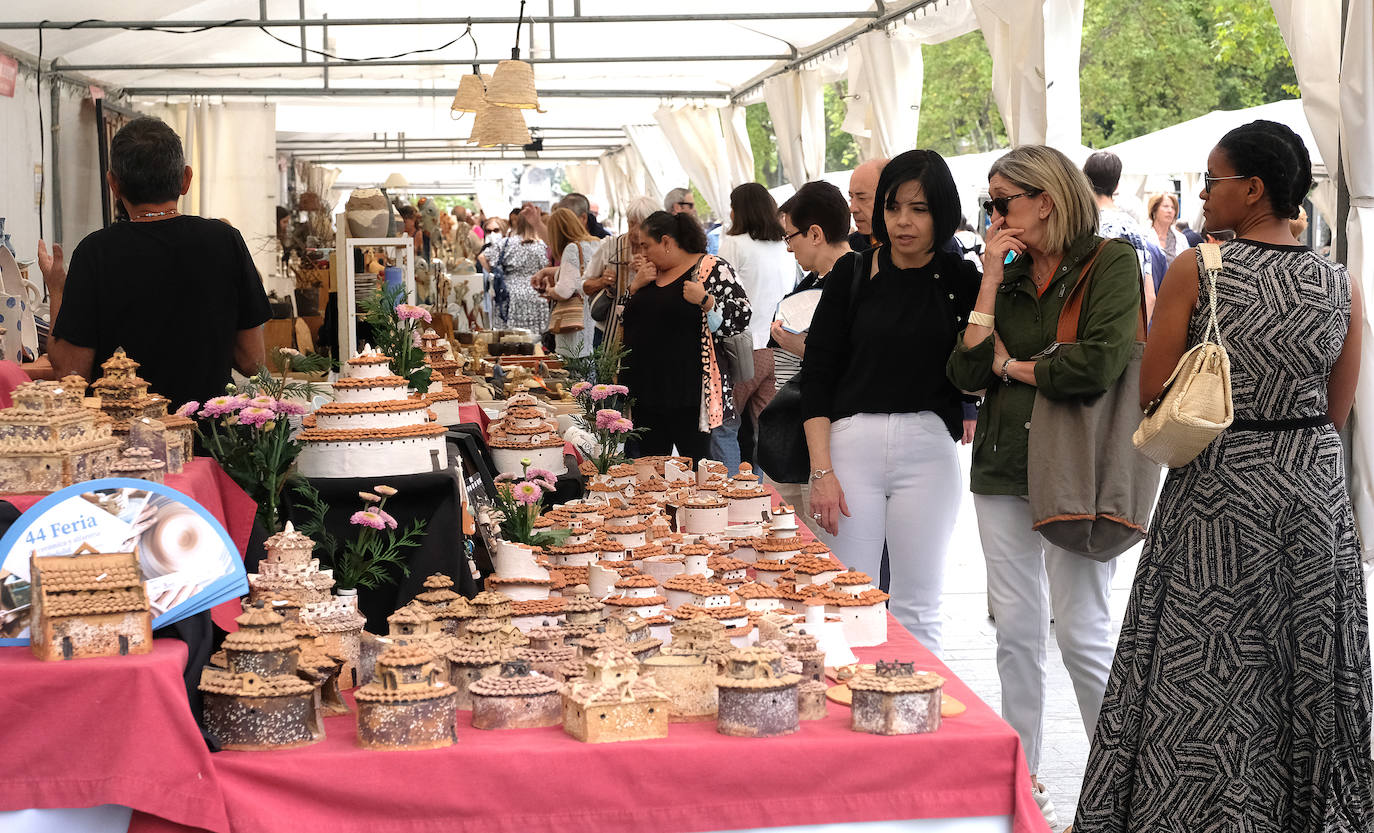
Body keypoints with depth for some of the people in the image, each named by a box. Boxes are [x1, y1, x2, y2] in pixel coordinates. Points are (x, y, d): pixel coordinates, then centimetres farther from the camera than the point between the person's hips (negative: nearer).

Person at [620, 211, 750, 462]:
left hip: (689, 394, -7)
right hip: (648, 392, 7)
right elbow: (626, 317, 20)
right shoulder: (651, 273, 15)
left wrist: (705, 300, -23)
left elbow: (741, 317, -9)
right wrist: (635, 287, 4)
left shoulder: (712, 268, -4)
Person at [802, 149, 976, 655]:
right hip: (851, 442, 0)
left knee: (916, 609, 5)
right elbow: (817, 372, 3)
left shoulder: (960, 280, 5)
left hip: (927, 447, 0)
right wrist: (821, 471, -6)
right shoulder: (853, 272, 4)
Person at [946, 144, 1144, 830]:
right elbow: (965, 373, 0)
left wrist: (1013, 367, -5)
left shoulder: (1111, 263, -7)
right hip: (1003, 468, 6)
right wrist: (991, 281, -5)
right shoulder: (1008, 276, 10)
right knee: (1016, 632, 9)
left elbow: (1100, 363, -21)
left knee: (1081, 634, -3)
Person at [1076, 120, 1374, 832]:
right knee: (1306, 669, 15)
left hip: (1219, 486, -4)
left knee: (1206, 673, 5)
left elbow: (1151, 395, -7)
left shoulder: (1195, 271, -12)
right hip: (1315, 485, 4)